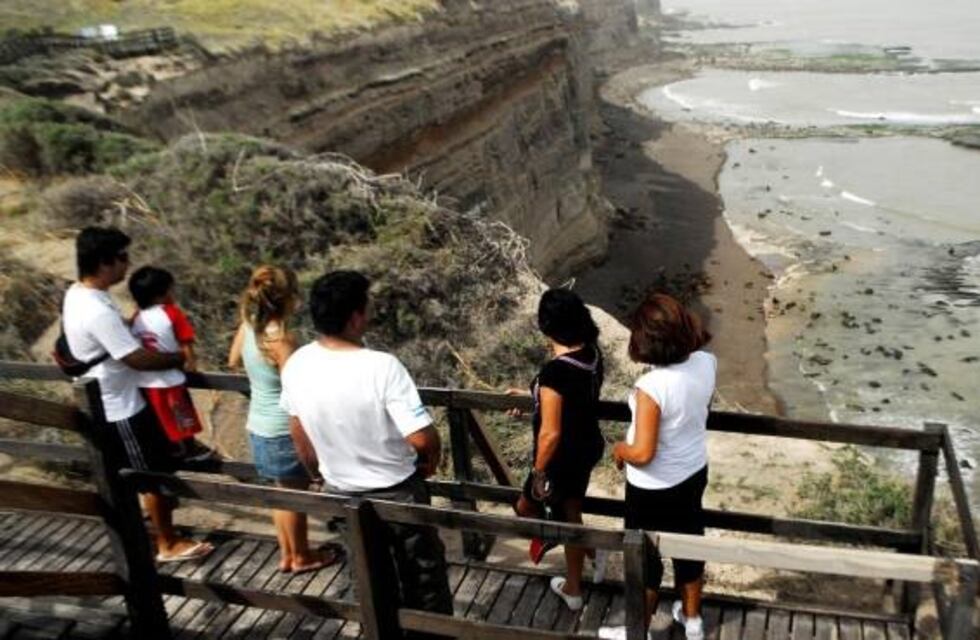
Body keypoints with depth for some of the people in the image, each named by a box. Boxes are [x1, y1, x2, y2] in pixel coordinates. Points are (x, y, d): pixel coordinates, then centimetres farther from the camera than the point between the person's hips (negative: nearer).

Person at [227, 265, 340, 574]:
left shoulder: (247, 327, -4)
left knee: (281, 493, 23)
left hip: (259, 427, 8)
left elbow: (233, 361, 15)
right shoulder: (281, 339, -27)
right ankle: (301, 557, 30)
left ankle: (286, 554, 37)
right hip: (284, 430, -8)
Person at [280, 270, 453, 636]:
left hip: (341, 493, 5)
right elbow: (423, 438, -29)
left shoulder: (296, 366, -13)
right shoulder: (382, 367, -31)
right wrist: (430, 463, -6)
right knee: (423, 578, 20)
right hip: (396, 493, -5)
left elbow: (301, 438, 1)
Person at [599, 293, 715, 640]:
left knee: (645, 556, 16)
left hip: (655, 487, -6)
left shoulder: (651, 387, -35)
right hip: (694, 472, 7)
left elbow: (642, 454, -29)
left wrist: (620, 449, -11)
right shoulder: (706, 363, -14)